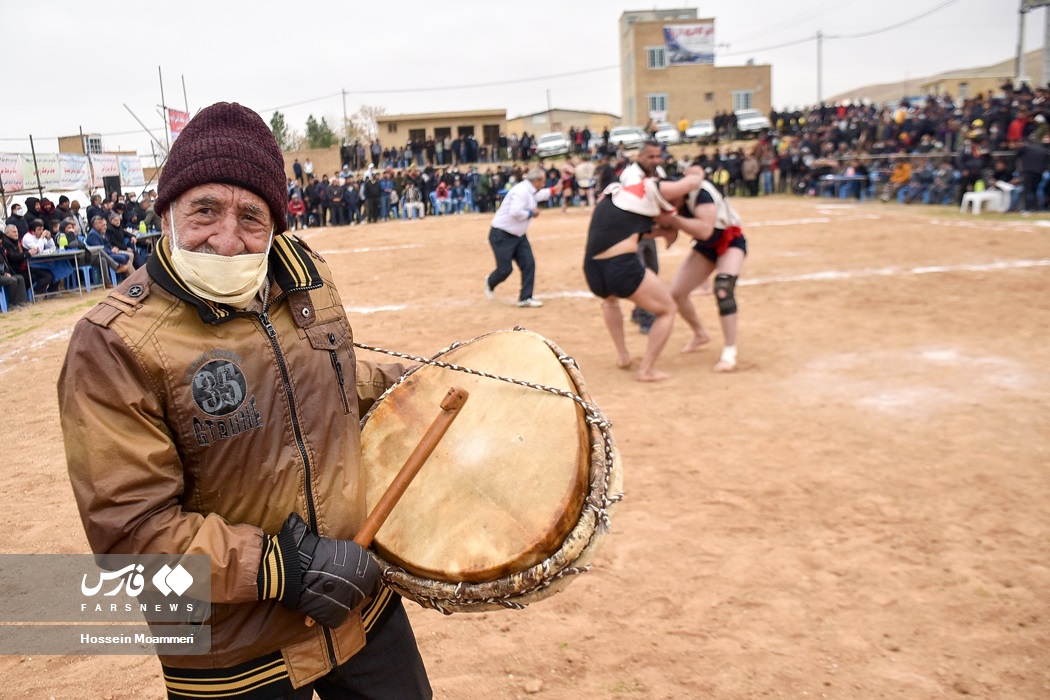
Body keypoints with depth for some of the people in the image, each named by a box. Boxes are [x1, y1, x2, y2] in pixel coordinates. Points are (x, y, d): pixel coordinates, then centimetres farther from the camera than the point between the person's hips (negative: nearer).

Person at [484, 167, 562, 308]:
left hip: (518, 235, 10)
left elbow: (540, 195, 34)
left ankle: (525, 298, 7)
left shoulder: (530, 191, 9)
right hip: (501, 235, -10)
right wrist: (531, 213, -19)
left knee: (529, 264, 0)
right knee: (505, 269, -7)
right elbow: (515, 212, -34)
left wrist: (554, 190, 33)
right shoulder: (521, 191, -23)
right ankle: (490, 282, 28)